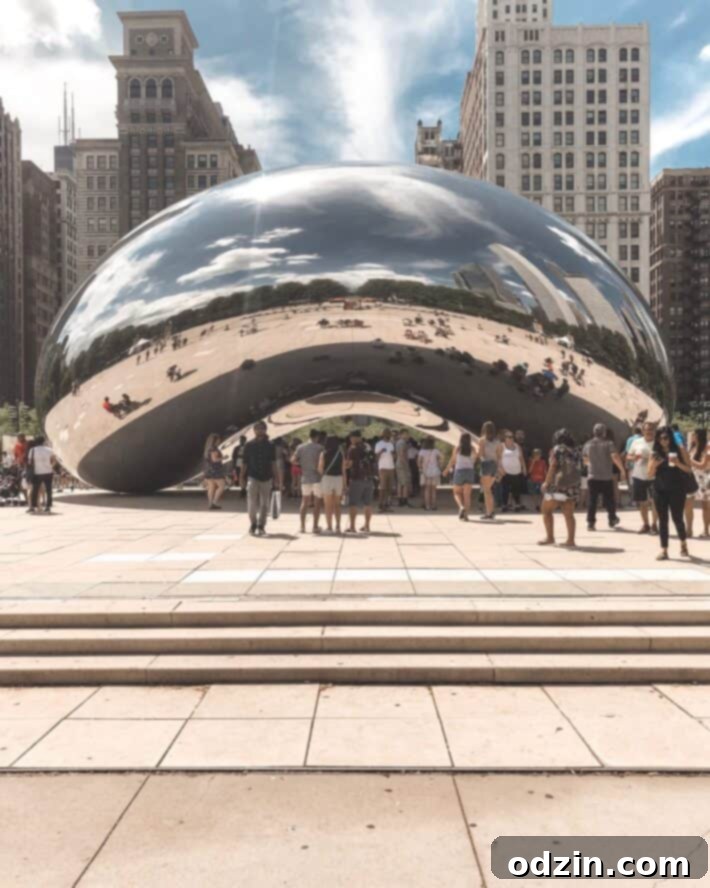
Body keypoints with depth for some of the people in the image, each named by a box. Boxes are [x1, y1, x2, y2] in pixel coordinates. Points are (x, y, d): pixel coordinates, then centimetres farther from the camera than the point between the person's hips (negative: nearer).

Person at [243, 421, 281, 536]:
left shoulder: (270, 445, 5)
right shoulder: (249, 445, 3)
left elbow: (273, 463, 6)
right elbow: (245, 463, 5)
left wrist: (277, 479, 2)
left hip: (266, 478, 1)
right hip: (253, 477, -1)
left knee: (264, 504, 4)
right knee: (252, 503, -6)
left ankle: (261, 526, 13)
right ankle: (253, 524, 11)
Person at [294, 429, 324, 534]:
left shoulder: (300, 447, 2)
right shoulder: (320, 448, -8)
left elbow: (294, 460, -1)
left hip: (305, 478, 3)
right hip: (317, 478, -3)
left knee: (305, 502, 13)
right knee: (317, 502, 5)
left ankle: (302, 526, 9)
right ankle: (315, 526, 3)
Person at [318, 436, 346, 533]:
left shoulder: (324, 454, -5)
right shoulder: (341, 454, 3)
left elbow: (320, 468, -7)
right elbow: (343, 470, 2)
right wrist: (344, 484, 7)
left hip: (327, 478, -3)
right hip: (338, 479, 3)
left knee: (328, 505, 2)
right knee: (337, 504, 15)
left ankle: (329, 527, -1)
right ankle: (337, 526, 9)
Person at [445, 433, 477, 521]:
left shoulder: (457, 448, -1)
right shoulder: (473, 448, 2)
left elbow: (452, 460, 3)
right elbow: (474, 461, 4)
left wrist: (447, 469, 18)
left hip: (459, 471, -1)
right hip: (469, 471, 1)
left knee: (457, 493, 11)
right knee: (467, 494, 2)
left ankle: (461, 507, -17)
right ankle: (466, 514, -6)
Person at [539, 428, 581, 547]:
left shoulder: (557, 450, -6)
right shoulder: (574, 452, 11)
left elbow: (553, 467, -13)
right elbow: (577, 469, 8)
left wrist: (547, 482, -7)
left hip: (557, 486, -6)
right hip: (572, 487, 6)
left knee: (547, 511, 7)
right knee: (569, 514, 6)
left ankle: (550, 538, 2)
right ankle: (571, 540, 1)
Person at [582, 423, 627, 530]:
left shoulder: (587, 445, 6)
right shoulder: (608, 443, -7)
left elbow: (585, 460, 16)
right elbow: (615, 457, -19)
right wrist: (622, 469, -10)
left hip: (592, 477, 2)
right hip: (607, 477, -2)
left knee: (592, 501, 3)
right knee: (609, 499, 12)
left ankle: (590, 522, -3)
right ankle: (612, 519, 26)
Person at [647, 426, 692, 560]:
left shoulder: (680, 450, -2)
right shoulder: (655, 454, 4)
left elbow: (689, 470, -3)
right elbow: (650, 476, 4)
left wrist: (678, 464, -20)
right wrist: (654, 465, -15)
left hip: (677, 489, -2)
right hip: (660, 490, 3)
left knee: (677, 518, -1)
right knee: (662, 520, 2)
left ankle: (683, 542, 27)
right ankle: (664, 550, 7)